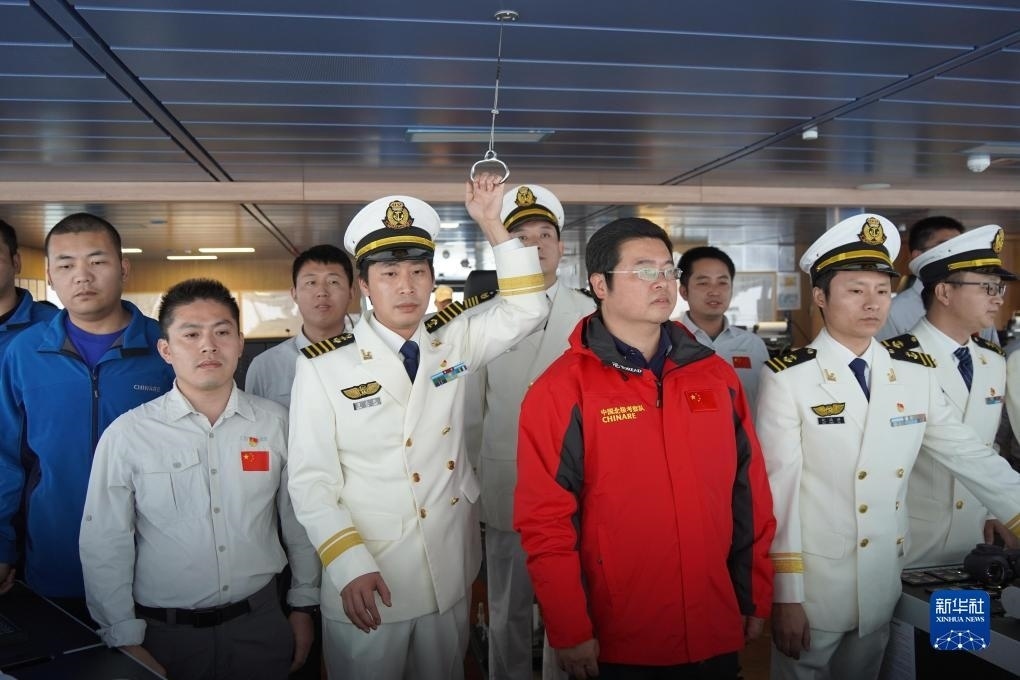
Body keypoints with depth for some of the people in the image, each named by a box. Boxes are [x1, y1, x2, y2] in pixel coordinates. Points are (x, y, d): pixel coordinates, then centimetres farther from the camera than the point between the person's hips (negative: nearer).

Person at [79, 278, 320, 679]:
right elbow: (105, 549, -4)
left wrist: (303, 608, 7)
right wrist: (126, 641, -3)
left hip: (260, 625, 1)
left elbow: (299, 523, 3)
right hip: (165, 633, -1)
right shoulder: (127, 435, -9)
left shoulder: (275, 423, -4)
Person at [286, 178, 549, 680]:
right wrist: (351, 567, -17)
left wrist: (492, 226, -10)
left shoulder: (454, 341, 1)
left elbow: (526, 309, -3)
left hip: (451, 577, 4)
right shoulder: (323, 368, -11)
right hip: (368, 586, -3)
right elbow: (311, 481, -10)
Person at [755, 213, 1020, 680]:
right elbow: (777, 488, -15)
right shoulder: (788, 378, -15)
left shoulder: (917, 373, 1)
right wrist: (785, 594, -14)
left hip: (884, 586, 5)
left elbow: (968, 454, 7)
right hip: (812, 587, -4)